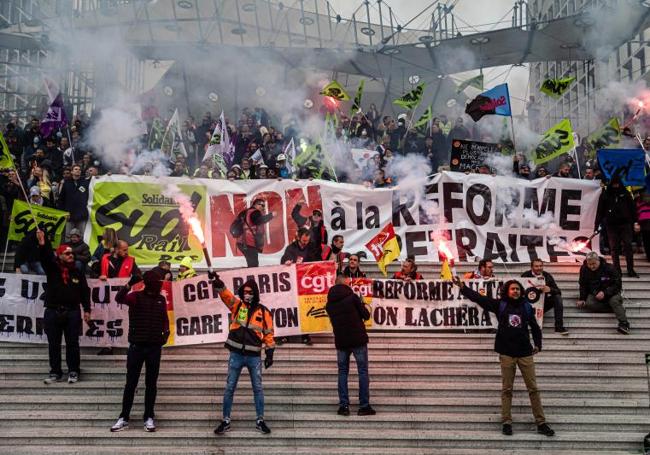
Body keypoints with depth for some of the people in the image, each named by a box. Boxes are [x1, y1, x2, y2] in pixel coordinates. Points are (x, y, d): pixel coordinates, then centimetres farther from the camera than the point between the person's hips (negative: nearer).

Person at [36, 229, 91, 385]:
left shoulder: (77, 273, 8)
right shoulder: (52, 268, 4)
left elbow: (85, 292, 7)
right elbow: (45, 257, -16)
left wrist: (87, 310, -1)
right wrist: (42, 244, -36)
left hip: (72, 313, 0)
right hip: (52, 312, 0)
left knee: (72, 343, 2)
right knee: (53, 344, 5)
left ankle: (73, 372, 11)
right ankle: (55, 373, 14)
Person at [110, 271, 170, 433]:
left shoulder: (161, 300, 8)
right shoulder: (136, 296, -4)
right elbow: (119, 298, -23)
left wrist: (166, 332, 0)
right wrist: (129, 284, -37)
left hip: (155, 347, 3)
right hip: (136, 346, -3)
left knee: (151, 383, 7)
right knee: (131, 382, 3)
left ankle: (149, 418, 14)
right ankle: (124, 418, 9)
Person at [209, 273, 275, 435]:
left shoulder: (263, 312, 1)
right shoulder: (236, 305, 3)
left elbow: (268, 333, 5)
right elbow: (225, 293, -13)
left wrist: (269, 353, 1)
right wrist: (216, 282, -30)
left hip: (254, 356, 0)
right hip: (236, 355, 0)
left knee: (258, 389, 6)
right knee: (229, 388, 4)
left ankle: (260, 421, 17)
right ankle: (226, 421, 14)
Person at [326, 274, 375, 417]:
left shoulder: (329, 304, 6)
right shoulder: (352, 297, -7)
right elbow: (366, 316, -5)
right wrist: (362, 306, 14)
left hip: (341, 341, 4)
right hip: (358, 340, -4)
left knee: (343, 372, 10)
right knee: (363, 371, 3)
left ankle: (344, 405, 4)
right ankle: (364, 406, 0)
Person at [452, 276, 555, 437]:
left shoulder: (527, 306, 4)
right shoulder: (500, 305, 0)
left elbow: (535, 327, 16)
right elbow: (478, 298, -4)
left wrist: (538, 344, 11)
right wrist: (462, 287, -10)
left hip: (525, 353, 1)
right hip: (507, 354, -1)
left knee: (533, 388, 2)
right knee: (507, 390, 5)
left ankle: (541, 423, 7)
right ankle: (506, 423, 11)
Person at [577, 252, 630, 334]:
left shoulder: (609, 268, -12)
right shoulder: (584, 269, -1)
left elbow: (617, 285, -12)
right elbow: (583, 286, 11)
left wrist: (604, 292, -25)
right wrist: (582, 299, -1)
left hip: (610, 293, -3)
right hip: (594, 294, 3)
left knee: (614, 301, -36)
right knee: (588, 304, -30)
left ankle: (624, 324, -46)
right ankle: (618, 309, -25)